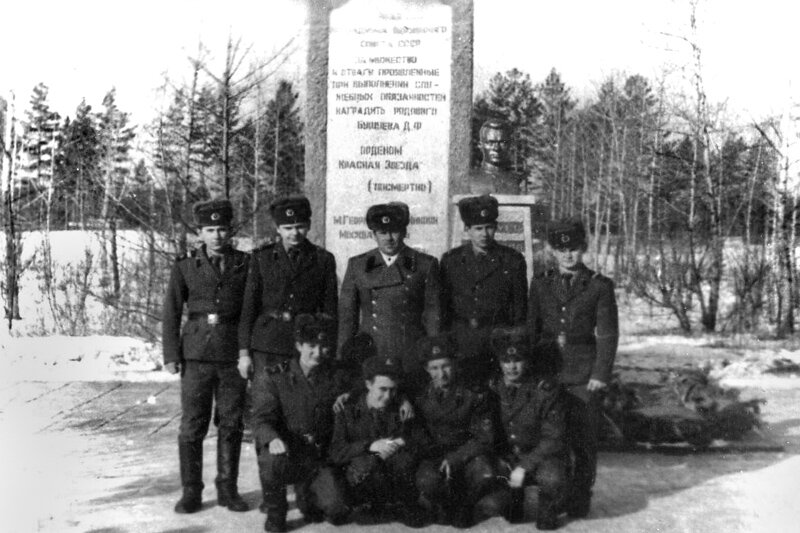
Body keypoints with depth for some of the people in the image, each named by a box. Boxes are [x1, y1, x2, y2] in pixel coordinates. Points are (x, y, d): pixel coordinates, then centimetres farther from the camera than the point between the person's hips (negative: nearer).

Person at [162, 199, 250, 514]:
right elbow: (171, 312, 6)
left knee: (231, 426, 6)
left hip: (234, 356, 1)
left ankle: (228, 488, 19)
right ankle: (191, 491, 13)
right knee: (192, 426, 1)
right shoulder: (185, 266, 6)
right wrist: (171, 355, -1)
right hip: (197, 356, 0)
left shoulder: (245, 264, 5)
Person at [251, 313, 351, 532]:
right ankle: (275, 512, -6)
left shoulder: (337, 379, 6)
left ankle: (306, 494, 18)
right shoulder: (275, 377, -2)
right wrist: (272, 439, -35)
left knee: (337, 512, -18)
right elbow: (261, 419, -13)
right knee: (273, 459, -37)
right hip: (285, 452, -2)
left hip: (319, 458, 2)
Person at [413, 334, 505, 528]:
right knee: (427, 481, -35)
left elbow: (484, 438, -7)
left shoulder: (474, 393, -5)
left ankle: (464, 507, -1)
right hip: (433, 453, 0)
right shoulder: (421, 394, -1)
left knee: (485, 476, -35)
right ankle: (444, 509, -1)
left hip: (468, 452, 0)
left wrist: (454, 459, -20)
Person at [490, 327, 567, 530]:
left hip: (541, 456, -3)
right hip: (506, 457, 3)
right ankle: (514, 498, 15)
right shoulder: (494, 386, -3)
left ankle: (547, 513, -1)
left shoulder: (545, 387, -16)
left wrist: (524, 466, -23)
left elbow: (553, 439, -16)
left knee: (551, 479, -36)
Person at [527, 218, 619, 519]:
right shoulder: (540, 285, 8)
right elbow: (531, 329, 11)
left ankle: (579, 499, 18)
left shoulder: (600, 287, 0)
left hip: (583, 376, -2)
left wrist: (601, 373, -9)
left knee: (583, 439, 3)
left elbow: (608, 334, -2)